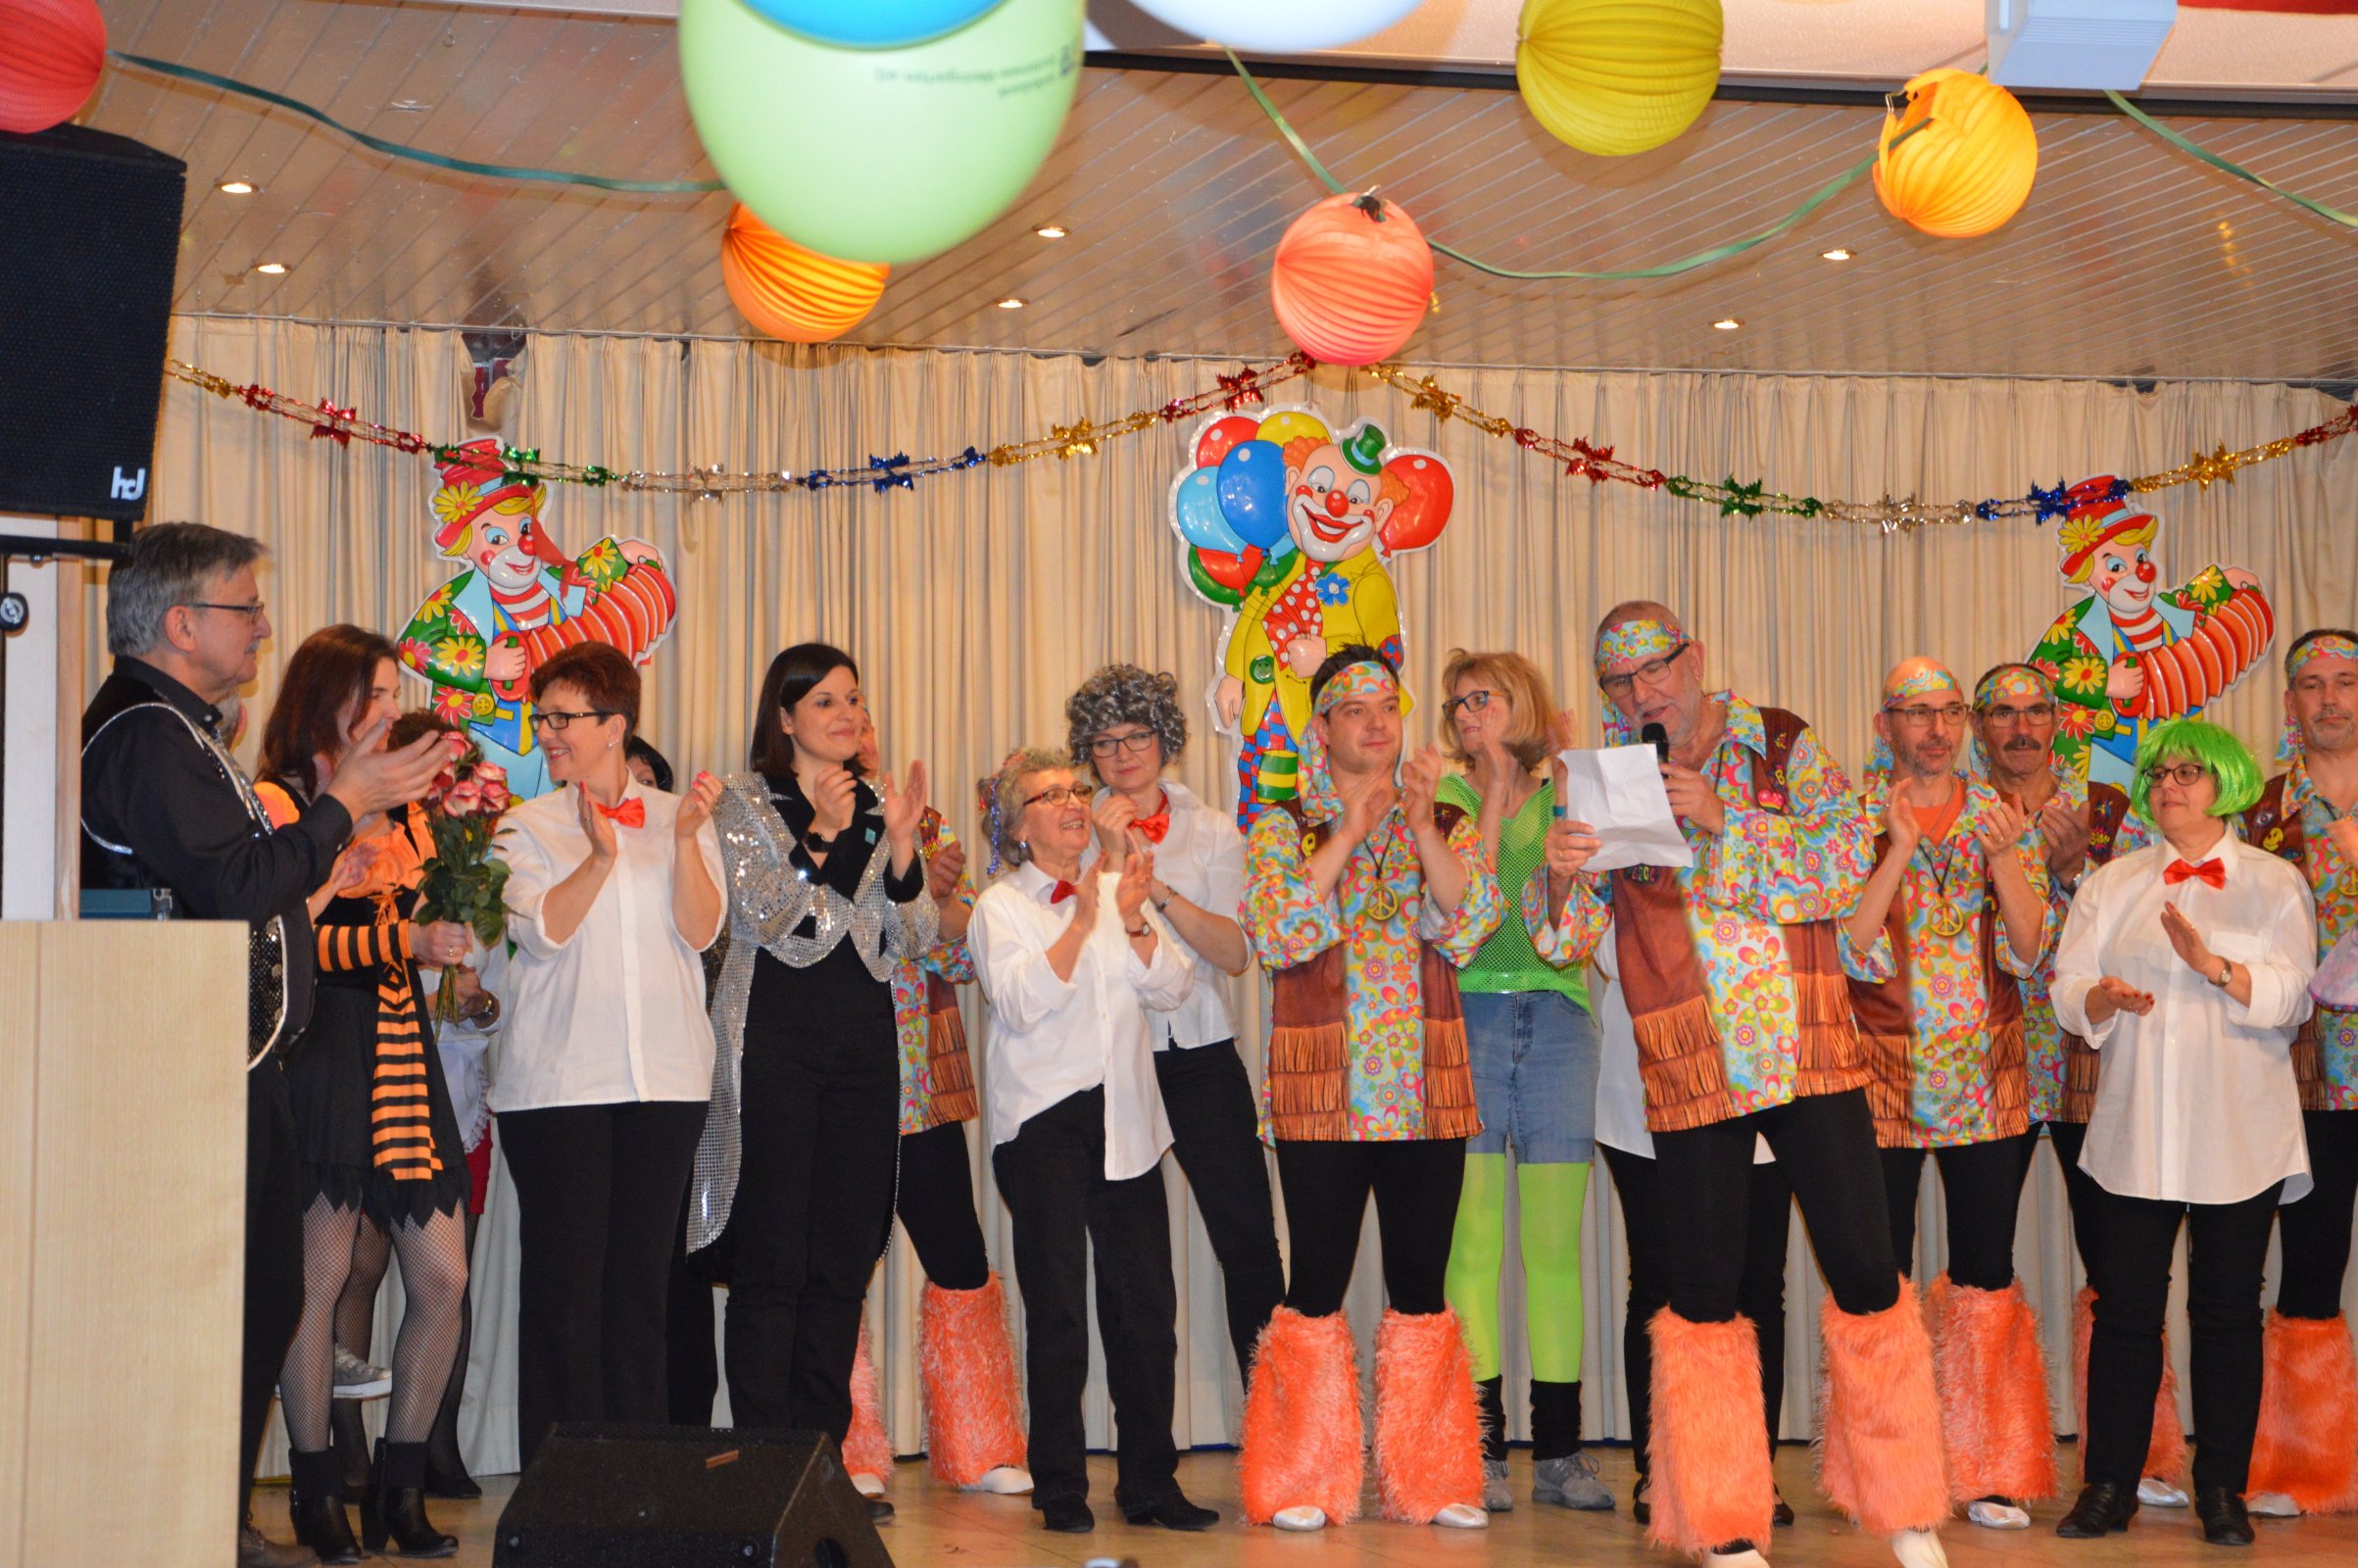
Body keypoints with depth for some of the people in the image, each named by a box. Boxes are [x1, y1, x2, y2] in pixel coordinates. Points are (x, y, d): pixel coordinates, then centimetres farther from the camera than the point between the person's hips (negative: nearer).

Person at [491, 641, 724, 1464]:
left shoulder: (680, 818, 10)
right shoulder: (527, 826, 7)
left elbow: (701, 931, -1)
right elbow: (541, 931, -8)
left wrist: (685, 840, -14)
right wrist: (601, 856, -21)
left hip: (665, 1078, 2)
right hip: (557, 1079, -1)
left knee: (640, 1272, 5)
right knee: (563, 1276, -4)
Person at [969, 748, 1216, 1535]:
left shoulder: (1120, 890, 15)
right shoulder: (1001, 907, 3)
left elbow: (1173, 986, 4)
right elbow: (1021, 1002, -13)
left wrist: (1134, 919, -11)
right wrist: (1081, 923, -20)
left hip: (1125, 1119, 4)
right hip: (1043, 1118, -4)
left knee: (1146, 1306, 1)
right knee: (1057, 1308, -4)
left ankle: (1150, 1483, 10)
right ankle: (1060, 1490, 4)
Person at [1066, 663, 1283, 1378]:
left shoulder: (1212, 831, 7)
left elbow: (1235, 954, -5)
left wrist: (1161, 890, -16)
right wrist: (1112, 857, -15)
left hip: (1199, 1058, 0)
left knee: (1248, 1240, -6)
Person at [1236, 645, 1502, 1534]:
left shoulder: (1449, 824, 11)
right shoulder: (1284, 829, 5)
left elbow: (1468, 923, -6)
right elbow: (1277, 932, -12)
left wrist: (1421, 824, -14)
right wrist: (1348, 832, -12)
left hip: (1426, 1092, 2)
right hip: (1321, 1092, -2)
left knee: (1421, 1283, 4)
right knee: (1319, 1284, -2)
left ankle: (1431, 1478, 11)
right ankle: (1303, 1483, 6)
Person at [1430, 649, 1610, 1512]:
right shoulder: (1442, 798, 8)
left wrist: (1563, 782, -6)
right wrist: (1497, 789, -7)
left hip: (1556, 1020, 1)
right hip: (1466, 1021, -1)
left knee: (1555, 1245, 2)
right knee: (1473, 1241, -4)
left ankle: (1559, 1449, 6)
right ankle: (1480, 1448, 1)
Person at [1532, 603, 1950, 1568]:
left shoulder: (1782, 746, 4)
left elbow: (1847, 859, -9)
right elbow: (1566, 942, 0)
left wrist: (1725, 820, -18)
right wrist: (1561, 874, -21)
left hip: (1809, 1053, 0)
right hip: (1688, 1074, 0)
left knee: (1865, 1272, -1)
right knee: (1704, 1291, 3)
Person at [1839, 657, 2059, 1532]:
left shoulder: (2002, 819, 6)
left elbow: (2030, 951, -1)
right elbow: (1848, 948, -12)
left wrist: (2003, 860, -15)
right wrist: (1899, 849, -19)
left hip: (1988, 1088, 2)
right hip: (1883, 1085, -2)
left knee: (1987, 1275, 3)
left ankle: (1990, 1472, 11)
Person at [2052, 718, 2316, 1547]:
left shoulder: (2274, 883, 6)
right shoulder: (2113, 884, 13)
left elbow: (2286, 996, -6)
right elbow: (2068, 989, 5)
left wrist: (2213, 965, -24)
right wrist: (2103, 998, -17)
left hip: (2238, 1136, -1)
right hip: (2135, 1133, 1)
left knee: (2227, 1309, 3)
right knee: (2126, 1308, 0)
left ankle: (2222, 1489, 12)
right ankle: (2109, 1486, 7)